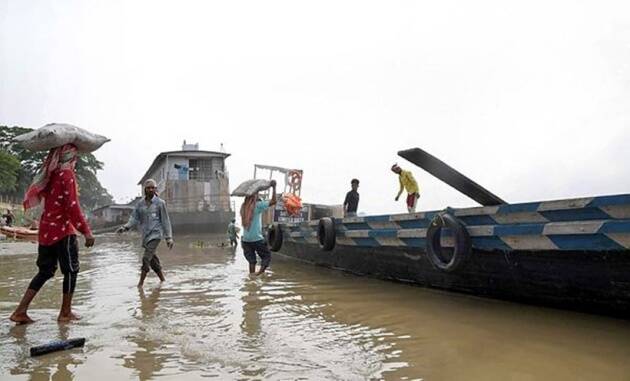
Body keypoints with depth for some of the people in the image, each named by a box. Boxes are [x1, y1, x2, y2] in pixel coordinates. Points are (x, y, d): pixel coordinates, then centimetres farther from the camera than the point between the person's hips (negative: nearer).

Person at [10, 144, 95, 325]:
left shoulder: (50, 175, 10)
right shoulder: (67, 174, -13)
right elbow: (72, 206, -19)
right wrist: (86, 231, -19)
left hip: (46, 231, 8)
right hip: (62, 230, -8)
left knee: (45, 271, 15)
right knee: (71, 270, 5)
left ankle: (21, 311, 12)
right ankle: (65, 312, 12)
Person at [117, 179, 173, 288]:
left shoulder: (160, 203, -3)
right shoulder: (140, 204, 8)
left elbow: (165, 221, -3)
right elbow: (134, 219, 6)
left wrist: (169, 237, -4)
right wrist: (124, 227, -13)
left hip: (155, 235, -5)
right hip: (145, 236, 5)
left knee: (146, 258, -14)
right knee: (153, 259, 11)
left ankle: (141, 283, -8)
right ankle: (163, 280, 26)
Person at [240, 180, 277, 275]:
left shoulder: (243, 206, 7)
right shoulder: (258, 205, -11)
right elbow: (273, 201, -15)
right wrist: (273, 187, -6)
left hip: (245, 239, 6)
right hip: (257, 239, -6)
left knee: (251, 260, 13)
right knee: (267, 257, 5)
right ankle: (259, 273, -14)